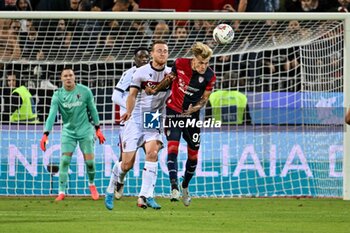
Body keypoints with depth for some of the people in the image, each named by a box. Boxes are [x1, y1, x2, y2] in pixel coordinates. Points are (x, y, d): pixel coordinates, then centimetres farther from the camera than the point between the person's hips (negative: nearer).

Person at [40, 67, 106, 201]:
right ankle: (62, 192, -3)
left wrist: (97, 129, 6)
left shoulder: (85, 91, -6)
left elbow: (92, 110, 4)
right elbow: (52, 115, -11)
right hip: (68, 131, 0)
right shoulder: (58, 95, -6)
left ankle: (91, 184, 24)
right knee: (64, 160, -9)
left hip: (85, 130, 0)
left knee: (89, 160, -3)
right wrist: (45, 134, -21)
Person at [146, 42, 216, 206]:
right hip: (173, 111, -1)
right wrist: (155, 90, 9)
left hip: (192, 114, 1)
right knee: (173, 147, -19)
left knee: (193, 155, 7)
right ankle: (174, 188, -27)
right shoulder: (180, 64, -13)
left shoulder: (210, 77, -14)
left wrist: (194, 108, -22)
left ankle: (185, 187, 30)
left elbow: (205, 99, -5)